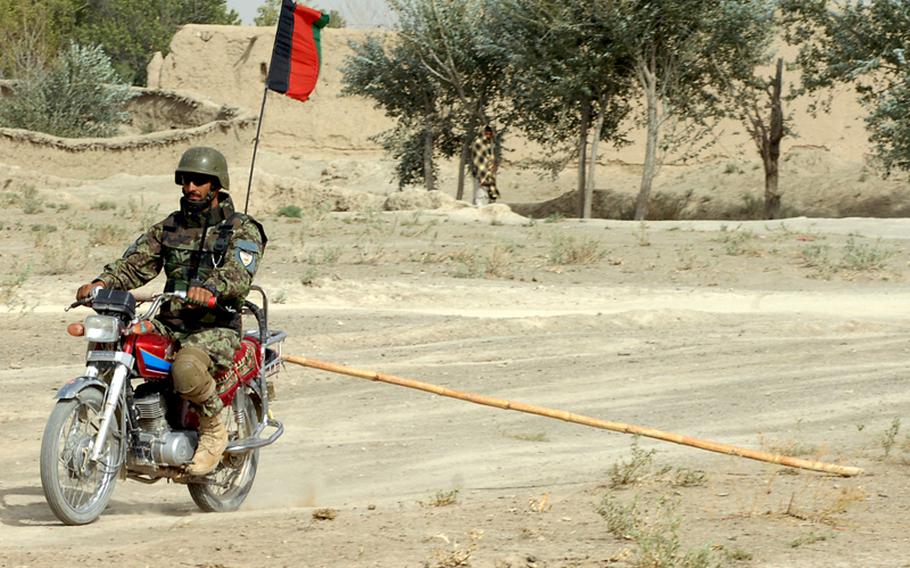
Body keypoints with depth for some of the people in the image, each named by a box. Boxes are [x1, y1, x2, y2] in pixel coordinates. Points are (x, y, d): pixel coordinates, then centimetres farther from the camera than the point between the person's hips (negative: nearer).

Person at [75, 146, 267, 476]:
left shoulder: (241, 229, -1)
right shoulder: (169, 227, 17)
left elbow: (239, 275, -20)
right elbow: (135, 263, 6)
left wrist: (210, 288, -43)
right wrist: (103, 282, -16)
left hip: (216, 329, -6)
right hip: (168, 325, 6)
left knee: (187, 368, -38)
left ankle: (214, 431, -12)